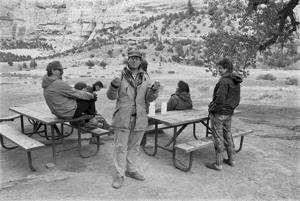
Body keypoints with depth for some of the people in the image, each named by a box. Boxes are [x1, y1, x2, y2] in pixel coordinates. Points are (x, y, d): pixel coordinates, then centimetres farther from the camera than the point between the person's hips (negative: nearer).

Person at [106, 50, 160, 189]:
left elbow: (149, 98, 4)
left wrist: (154, 90, -16)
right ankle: (119, 174, 15)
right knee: (120, 147, 2)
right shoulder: (121, 76, -3)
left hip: (139, 119, 4)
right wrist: (114, 86, -23)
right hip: (123, 118, -3)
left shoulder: (145, 78, 6)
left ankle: (131, 170, 33)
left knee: (134, 146, 16)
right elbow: (111, 96, -3)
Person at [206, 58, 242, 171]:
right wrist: (231, 108, 18)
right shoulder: (236, 82, 8)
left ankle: (218, 164, 9)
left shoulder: (224, 81, -20)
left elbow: (220, 99, -24)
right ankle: (231, 160, 30)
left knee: (218, 138, 1)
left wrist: (211, 107, -11)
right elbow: (237, 100, 14)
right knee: (228, 136, 20)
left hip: (218, 113, -9)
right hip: (229, 113, 9)